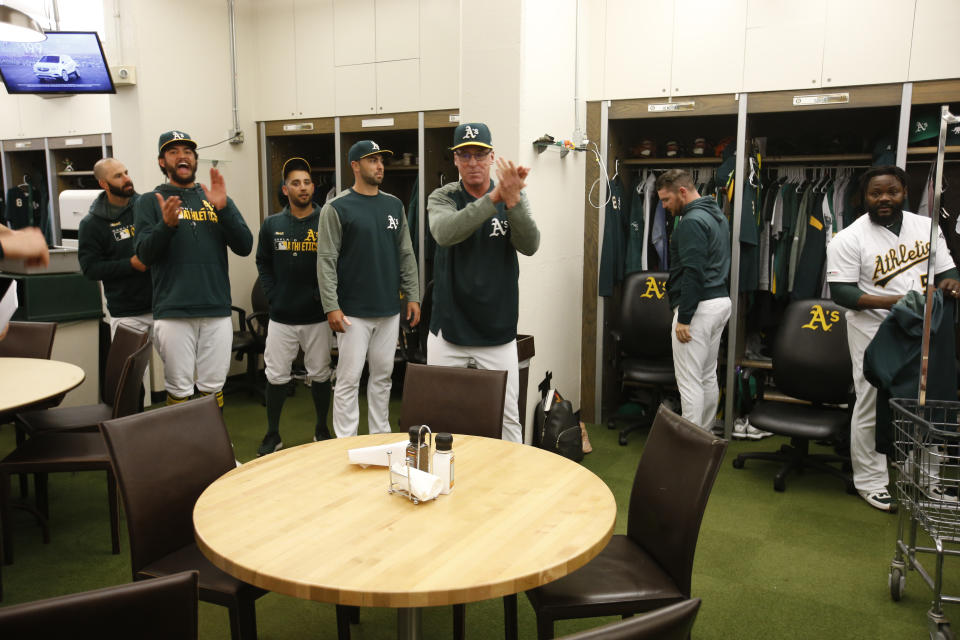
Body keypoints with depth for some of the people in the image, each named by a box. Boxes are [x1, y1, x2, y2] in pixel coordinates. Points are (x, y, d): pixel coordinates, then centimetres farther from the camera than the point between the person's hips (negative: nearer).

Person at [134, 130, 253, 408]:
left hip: (217, 312, 2)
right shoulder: (150, 202, 8)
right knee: (179, 390, 3)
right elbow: (145, 255, -4)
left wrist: (223, 208, -12)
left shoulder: (216, 198, 13)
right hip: (173, 313, -2)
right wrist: (166, 225, -21)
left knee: (213, 387, 9)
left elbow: (244, 247, 1)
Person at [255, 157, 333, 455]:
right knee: (276, 376, 6)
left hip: (317, 316, -2)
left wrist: (324, 295, -8)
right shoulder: (271, 224, 5)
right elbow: (263, 263, 12)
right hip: (281, 317, 2)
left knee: (320, 375, 10)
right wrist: (272, 294, 1)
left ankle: (322, 429, 28)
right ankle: (272, 435, 21)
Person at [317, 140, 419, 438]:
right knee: (349, 379, 0)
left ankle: (380, 436, 25)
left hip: (389, 310, 5)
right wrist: (331, 306, -15)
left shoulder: (394, 205, 10)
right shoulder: (336, 208, -6)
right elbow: (326, 260, -9)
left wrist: (412, 296, 7)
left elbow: (406, 255, 12)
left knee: (383, 376, 13)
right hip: (353, 312, -5)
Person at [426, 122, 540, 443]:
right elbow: (445, 233, -25)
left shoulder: (514, 199, 1)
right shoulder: (443, 198, -2)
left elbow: (530, 245, -17)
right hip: (448, 332, 0)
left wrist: (512, 200, -33)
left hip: (499, 334, 0)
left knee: (508, 419, 6)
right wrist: (494, 198, -34)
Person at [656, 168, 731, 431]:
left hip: (699, 307, -11)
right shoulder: (717, 215, 17)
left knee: (689, 381, -5)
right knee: (708, 377, 16)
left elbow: (693, 273, -22)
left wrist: (684, 319, -20)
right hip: (720, 301, 11)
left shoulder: (692, 222, -16)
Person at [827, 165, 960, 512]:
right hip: (875, 333, -5)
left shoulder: (927, 227, 7)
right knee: (872, 407, 1)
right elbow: (840, 291, -13)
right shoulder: (850, 239, -9)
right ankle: (870, 482, 14)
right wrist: (889, 302, -24)